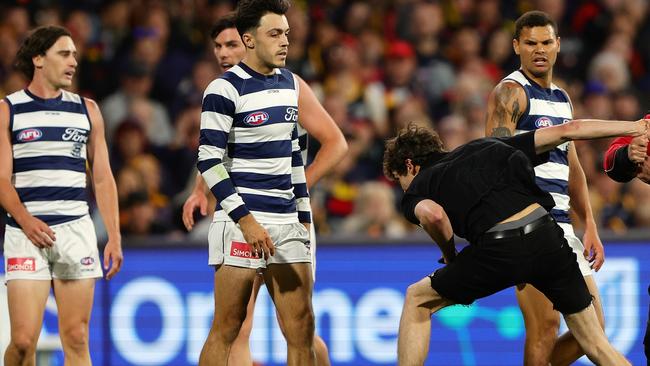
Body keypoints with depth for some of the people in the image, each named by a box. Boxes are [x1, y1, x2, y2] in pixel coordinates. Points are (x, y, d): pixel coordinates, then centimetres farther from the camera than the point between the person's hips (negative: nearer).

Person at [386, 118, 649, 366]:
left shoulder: (415, 191, 17)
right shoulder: (489, 147, 28)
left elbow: (433, 214, -10)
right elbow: (567, 131, 22)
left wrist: (449, 255, 9)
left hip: (497, 251, -3)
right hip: (547, 235, 3)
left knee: (417, 300, 21)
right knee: (595, 343, 16)